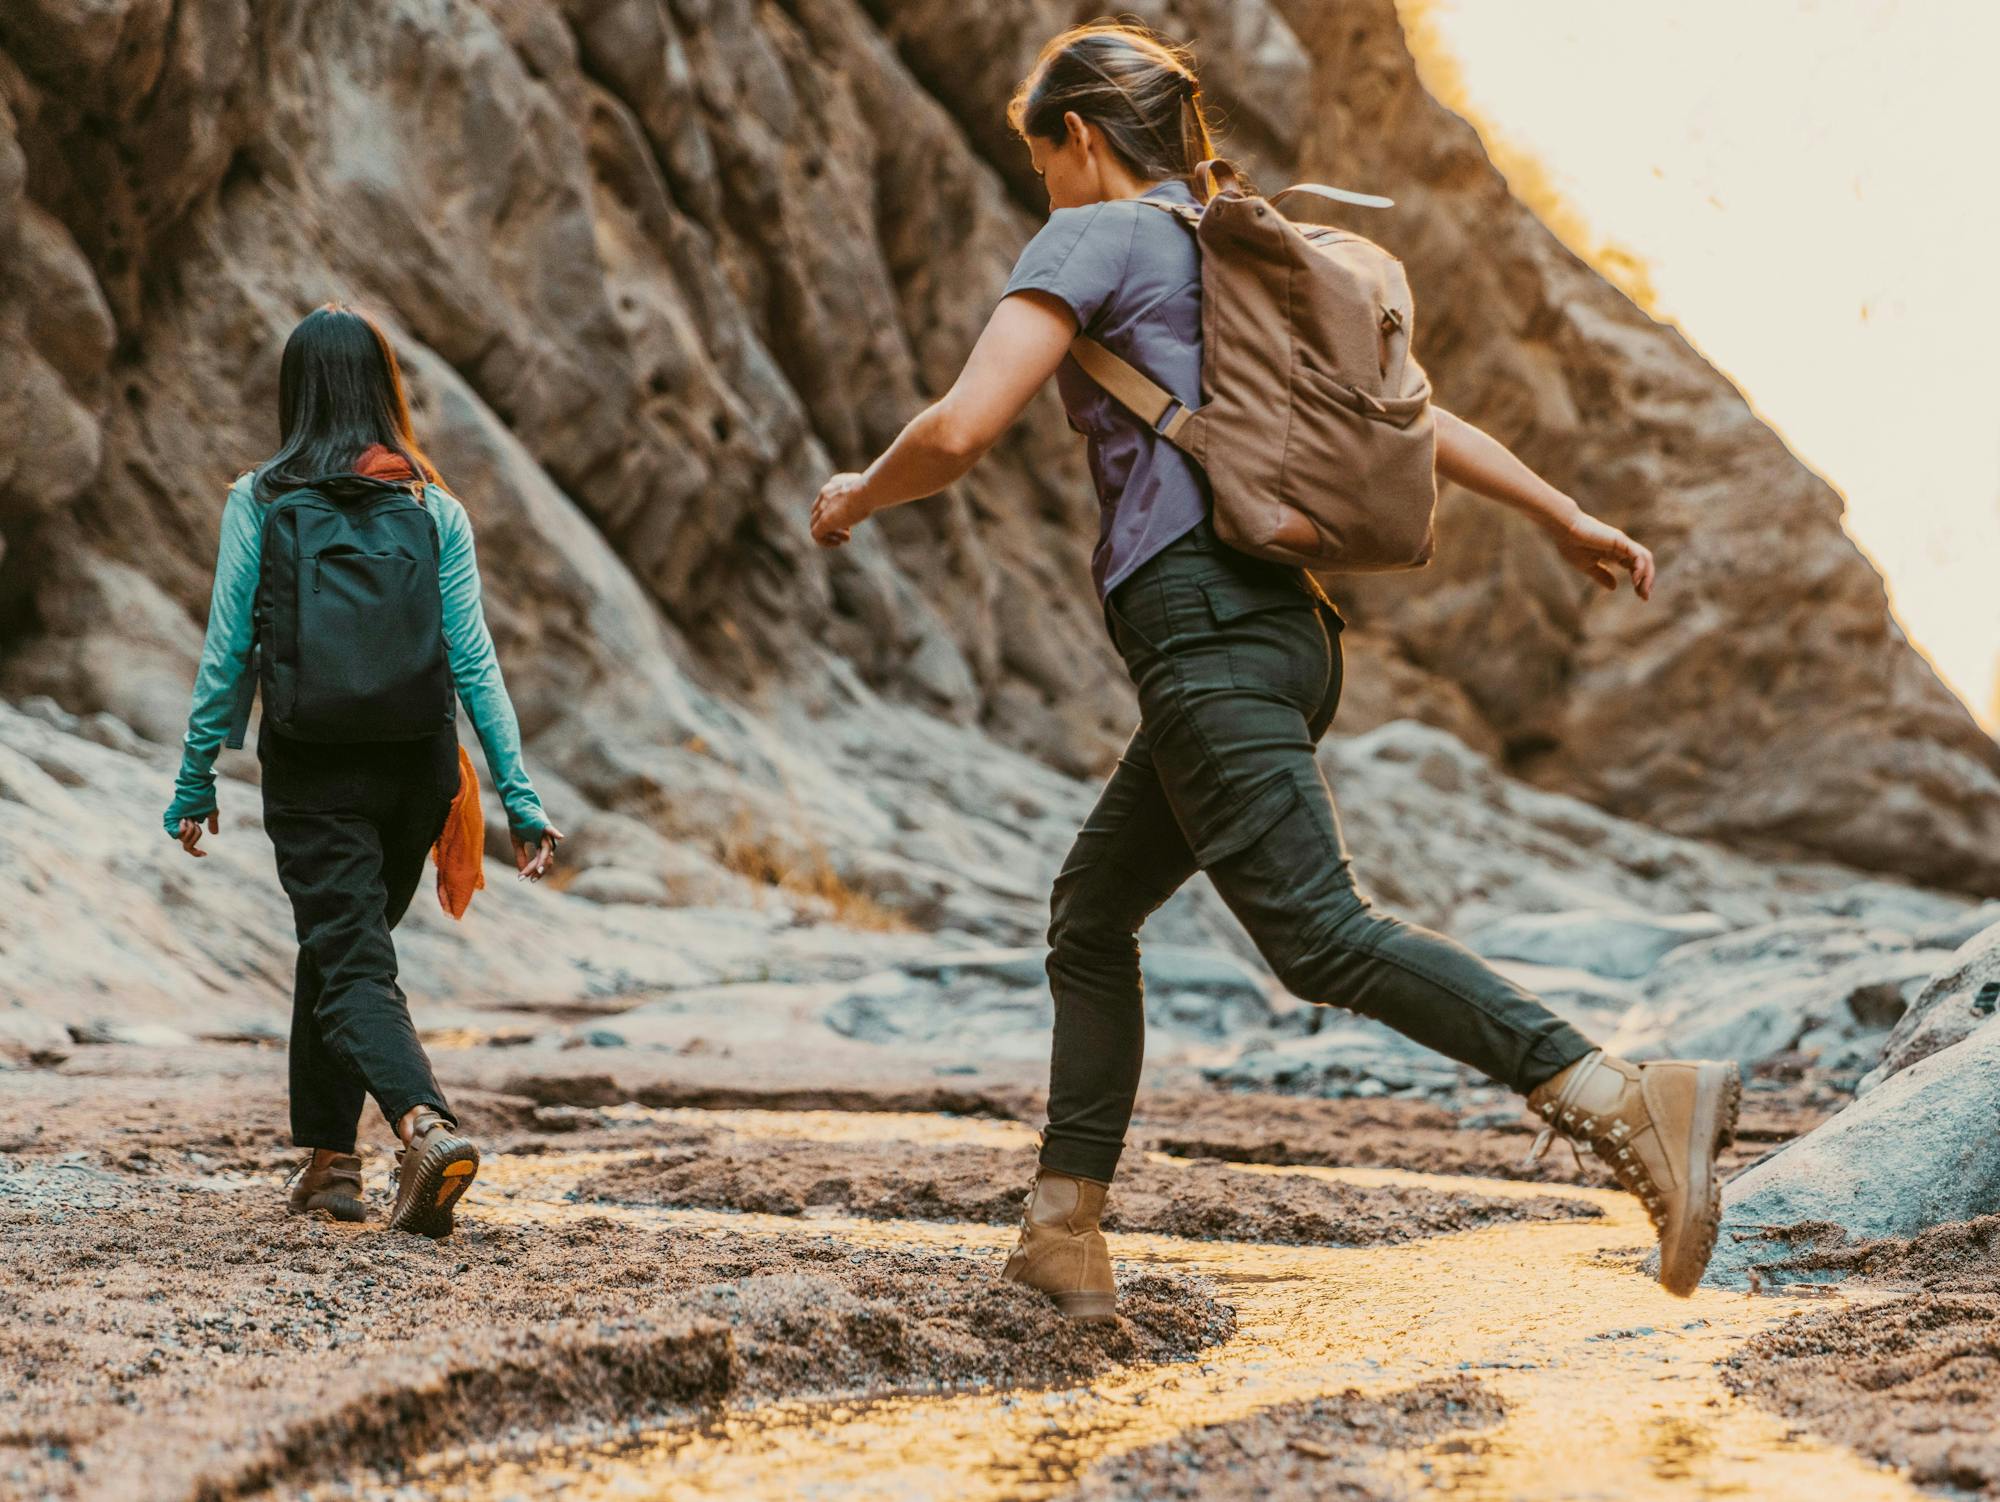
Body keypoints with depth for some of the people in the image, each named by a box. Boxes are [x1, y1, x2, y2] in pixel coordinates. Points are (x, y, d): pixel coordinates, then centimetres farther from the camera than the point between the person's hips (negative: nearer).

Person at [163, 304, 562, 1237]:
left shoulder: (260, 500, -4)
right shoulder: (434, 508, 1)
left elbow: (227, 654, -5)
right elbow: (472, 660, -3)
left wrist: (195, 780, 4)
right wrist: (518, 795, -1)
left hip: (312, 767, -3)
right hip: (416, 763, 3)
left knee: (353, 968, -5)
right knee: (340, 947, 21)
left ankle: (427, 1125, -31)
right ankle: (329, 1160, 24)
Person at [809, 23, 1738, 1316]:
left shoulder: (1095, 240, 1)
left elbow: (960, 431, -9)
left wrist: (861, 494, 10)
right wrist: (1564, 514, 31)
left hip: (1200, 619, -9)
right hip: (1291, 628, 9)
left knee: (1319, 933, -19)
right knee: (1092, 915, 18)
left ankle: (1634, 1104, -31)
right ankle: (1063, 1236, 18)